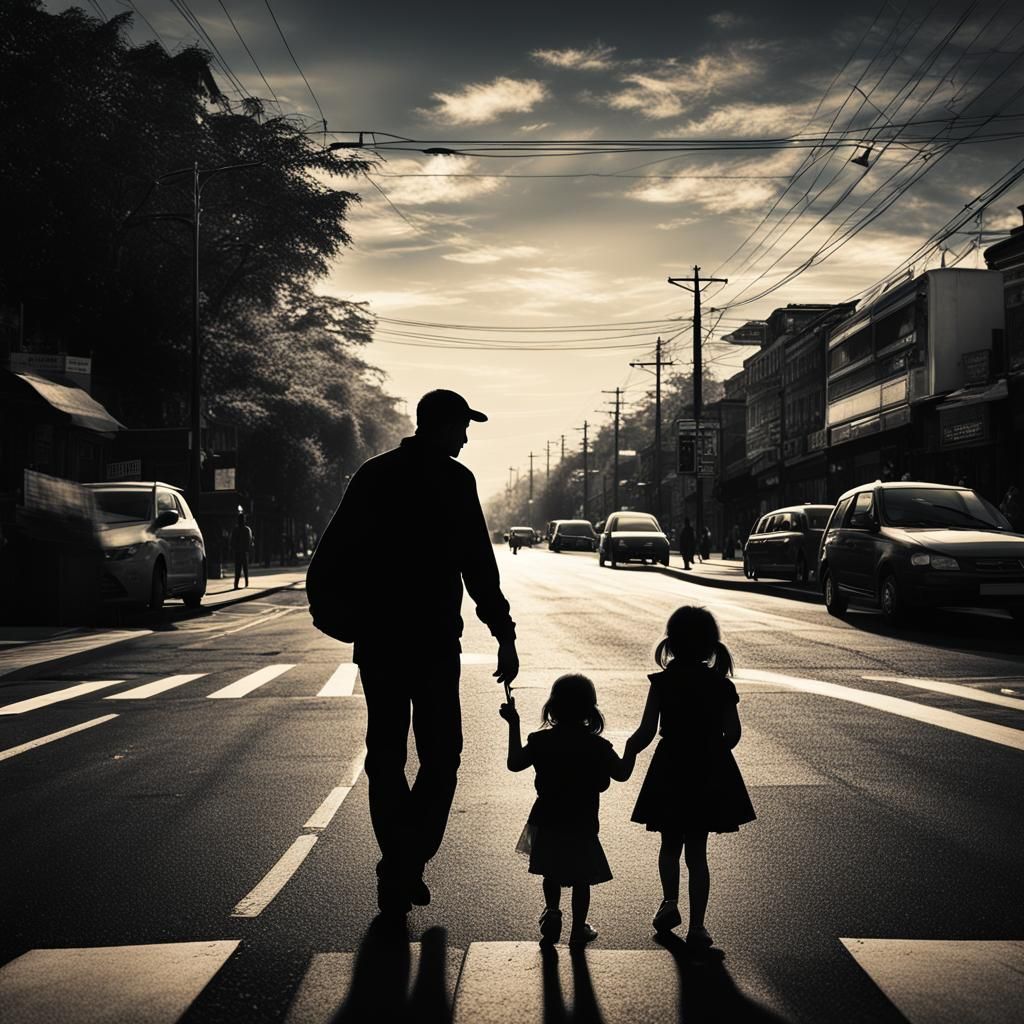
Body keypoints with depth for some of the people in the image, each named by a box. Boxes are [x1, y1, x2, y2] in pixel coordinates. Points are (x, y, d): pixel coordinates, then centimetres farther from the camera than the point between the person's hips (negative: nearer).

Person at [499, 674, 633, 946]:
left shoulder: (541, 741, -8)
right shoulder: (597, 746, -13)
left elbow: (514, 763, 6)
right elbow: (622, 774, -2)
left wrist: (514, 724, 12)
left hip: (547, 824, 2)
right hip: (582, 825, -2)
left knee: (551, 874, 23)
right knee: (581, 879, 13)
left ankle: (552, 911, 4)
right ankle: (578, 929, 20)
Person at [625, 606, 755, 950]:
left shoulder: (662, 683, -11)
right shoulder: (720, 686, -6)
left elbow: (646, 732, -12)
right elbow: (732, 734, -4)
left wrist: (627, 753, 5)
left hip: (669, 774, -1)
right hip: (709, 777, 1)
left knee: (670, 845, 22)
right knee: (697, 851, 8)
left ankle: (670, 902, 16)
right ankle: (696, 927, 8)